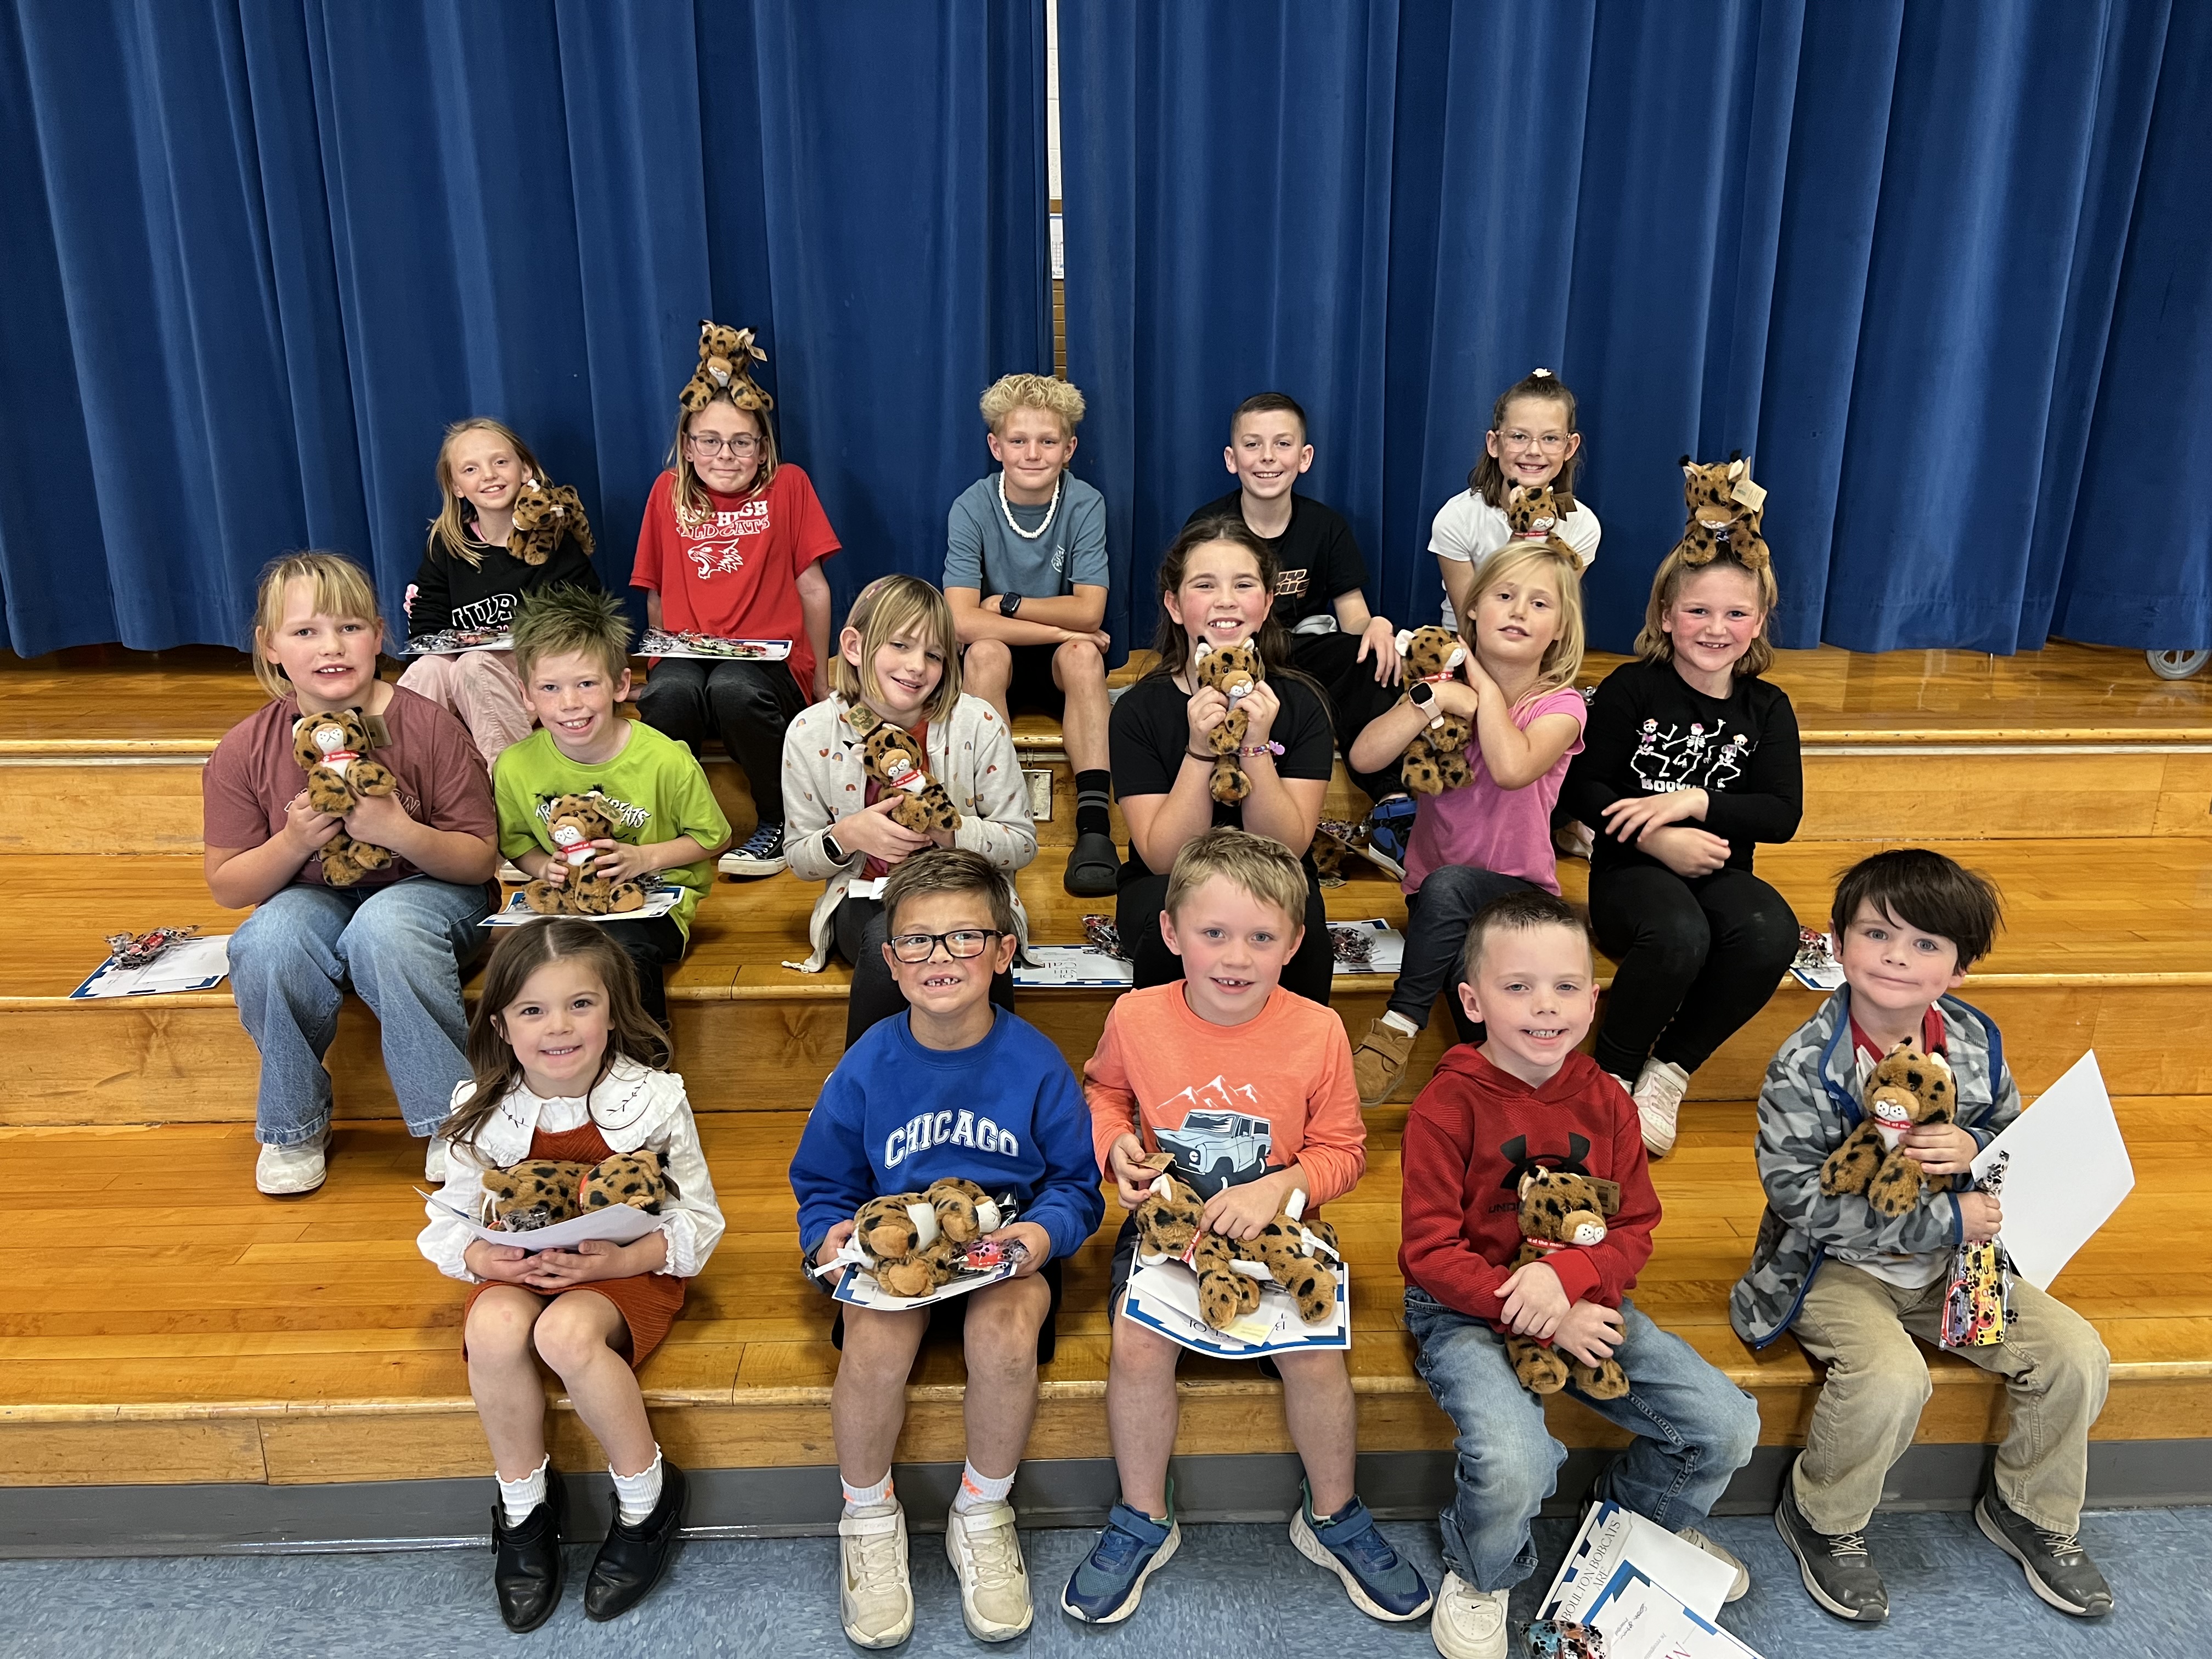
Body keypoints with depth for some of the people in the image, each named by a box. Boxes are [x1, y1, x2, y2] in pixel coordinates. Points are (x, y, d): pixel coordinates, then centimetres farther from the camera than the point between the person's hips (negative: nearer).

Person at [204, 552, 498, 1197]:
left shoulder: (428, 728, -13)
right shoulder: (244, 751, -7)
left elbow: (481, 859, -9)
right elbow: (227, 887, -1)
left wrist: (402, 833, -28)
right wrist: (293, 842, -20)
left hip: (428, 891, -2)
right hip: (314, 902, 2)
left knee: (384, 929, -35)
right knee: (266, 945, -30)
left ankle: (452, 1119, -18)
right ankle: (294, 1125, -5)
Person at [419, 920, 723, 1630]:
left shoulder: (653, 1101, -11)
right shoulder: (483, 1115, -4)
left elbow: (697, 1220, -6)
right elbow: (448, 1220, 6)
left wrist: (623, 1258, -23)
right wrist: (483, 1258, -17)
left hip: (627, 1271, -3)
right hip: (517, 1271, 3)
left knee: (567, 1331, -35)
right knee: (495, 1327, -32)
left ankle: (647, 1497, -9)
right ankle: (522, 1499, -5)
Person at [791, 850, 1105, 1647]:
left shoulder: (1034, 1060, -6)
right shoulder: (868, 1065, -3)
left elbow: (1076, 1183, 2)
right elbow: (822, 1186, 8)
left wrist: (1043, 1233, -19)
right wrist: (830, 1236, -13)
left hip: (1008, 1248, -1)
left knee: (1005, 1331, -32)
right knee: (877, 1339, -30)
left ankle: (982, 1516, -2)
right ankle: (868, 1520, 2)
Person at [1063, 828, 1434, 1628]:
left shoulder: (1317, 1030, -11)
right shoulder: (1136, 1018, -8)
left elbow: (1341, 1148, -1)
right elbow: (1104, 1091, 14)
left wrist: (1278, 1188, -18)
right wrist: (1115, 1142, -6)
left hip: (1276, 1229, 0)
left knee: (1316, 1353, -20)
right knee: (1138, 1345, -22)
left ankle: (1332, 1517, 11)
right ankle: (1144, 1519, 6)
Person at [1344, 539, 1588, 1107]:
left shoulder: (1560, 704, -5)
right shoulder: (1446, 683, 4)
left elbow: (1512, 768, -29)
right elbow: (1364, 755, -12)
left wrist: (1486, 687, -15)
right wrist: (1437, 698, -19)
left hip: (1518, 891, -2)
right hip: (1434, 890, 2)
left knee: (1448, 884, -36)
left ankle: (1399, 1026, -25)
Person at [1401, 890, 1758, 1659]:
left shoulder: (1605, 1101, 2)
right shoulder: (1447, 1106, -14)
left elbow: (1636, 1229, 2)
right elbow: (1430, 1251, -14)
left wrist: (1567, 1276, -20)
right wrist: (1546, 1324, -20)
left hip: (1582, 1304, 5)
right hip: (1467, 1312, -5)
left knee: (1728, 1427, -6)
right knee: (1514, 1465, -30)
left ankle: (1647, 1510, 30)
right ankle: (1480, 1576, 8)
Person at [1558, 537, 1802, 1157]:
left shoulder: (1768, 708, 8)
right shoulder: (1632, 688, 0)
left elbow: (1783, 815, -2)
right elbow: (1583, 788, -5)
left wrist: (1691, 801, -16)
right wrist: (1660, 840, -19)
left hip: (1719, 872, 4)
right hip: (1632, 869, -3)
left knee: (1773, 933, -32)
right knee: (1679, 934, -37)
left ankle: (1669, 1069, -12)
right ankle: (1612, 1075, -12)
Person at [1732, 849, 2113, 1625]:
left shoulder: (1976, 1044, -5)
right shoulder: (1805, 1067, -21)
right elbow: (1802, 1200, -23)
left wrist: (1977, 1149, -17)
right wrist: (1944, 1220, -23)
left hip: (1951, 1262, 6)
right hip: (1835, 1268, -6)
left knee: (2074, 1353, -5)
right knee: (1891, 1381, -28)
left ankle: (2028, 1511, 23)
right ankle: (1820, 1520, 1)